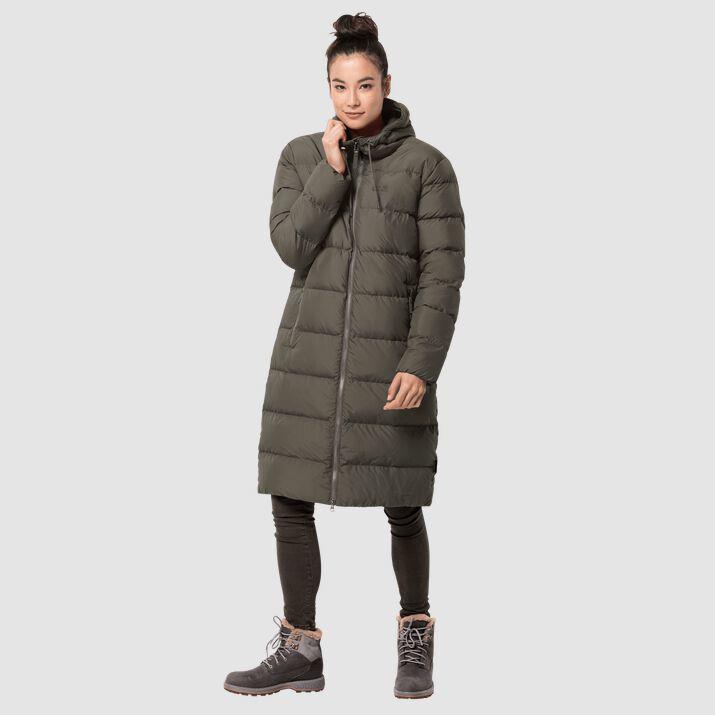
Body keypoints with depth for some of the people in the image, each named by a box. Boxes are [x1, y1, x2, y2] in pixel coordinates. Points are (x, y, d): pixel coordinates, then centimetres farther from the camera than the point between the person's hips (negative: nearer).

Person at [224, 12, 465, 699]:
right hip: (309, 353, 3)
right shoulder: (301, 157, 5)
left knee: (401, 508, 4)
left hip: (391, 358, -3)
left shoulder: (426, 165, -4)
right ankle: (299, 652, 14)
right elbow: (290, 247, -7)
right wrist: (331, 171, -14)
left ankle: (415, 635, 27)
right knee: (290, 501, 2)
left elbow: (443, 274, -8)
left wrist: (420, 364, -16)